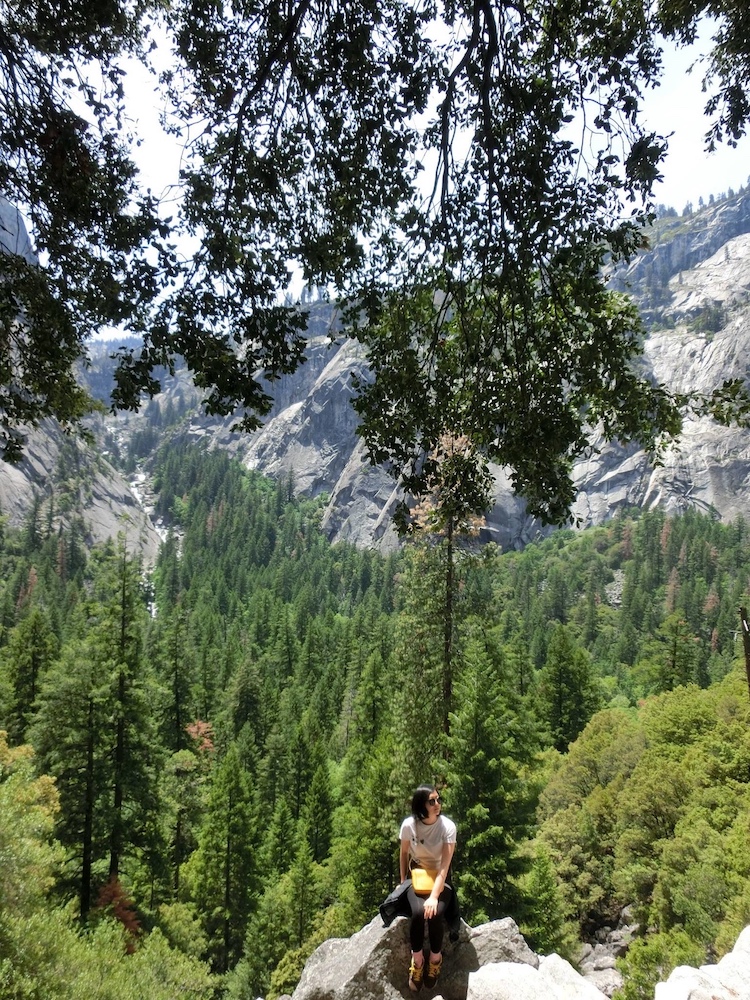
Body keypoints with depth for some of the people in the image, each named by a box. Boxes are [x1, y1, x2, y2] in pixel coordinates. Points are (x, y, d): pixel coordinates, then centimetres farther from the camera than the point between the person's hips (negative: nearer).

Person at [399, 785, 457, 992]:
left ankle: (435, 958, 0)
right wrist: (403, 881, 4)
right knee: (418, 912, -29)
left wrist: (434, 896, -31)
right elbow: (403, 853, 3)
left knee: (435, 914, -28)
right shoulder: (409, 824, -16)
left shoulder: (448, 826, -20)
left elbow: (445, 865, -23)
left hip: (440, 878, -1)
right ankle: (417, 961, -5)